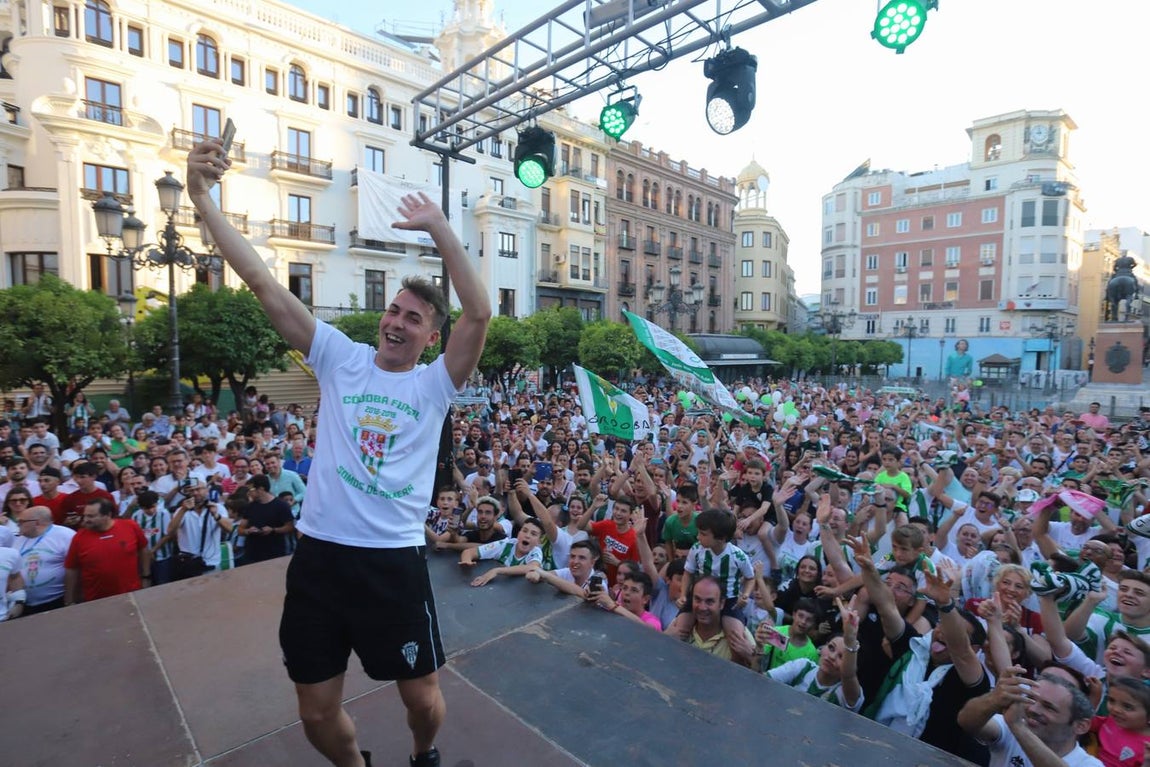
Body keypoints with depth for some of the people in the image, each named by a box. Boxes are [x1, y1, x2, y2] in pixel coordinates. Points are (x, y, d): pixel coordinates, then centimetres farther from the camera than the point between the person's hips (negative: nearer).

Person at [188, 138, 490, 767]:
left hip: (394, 560, -2)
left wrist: (439, 230, -21)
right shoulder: (341, 358, 2)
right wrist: (203, 199, -8)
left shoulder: (434, 384, -4)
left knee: (422, 698, 14)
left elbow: (480, 314, -19)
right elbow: (263, 282, -3)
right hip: (319, 554, 2)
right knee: (317, 715, 16)